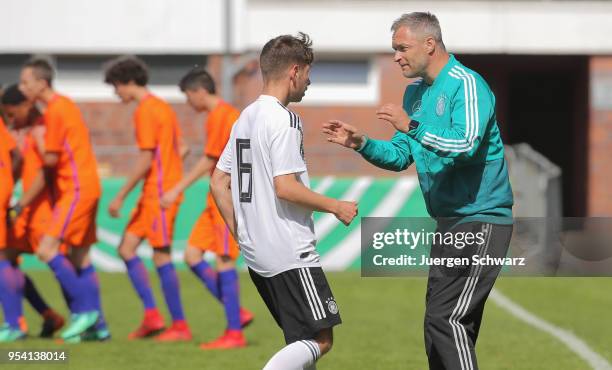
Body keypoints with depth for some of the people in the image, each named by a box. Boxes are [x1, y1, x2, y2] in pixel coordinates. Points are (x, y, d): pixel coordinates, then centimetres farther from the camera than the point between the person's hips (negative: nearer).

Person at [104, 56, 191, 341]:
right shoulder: (162, 107, 16)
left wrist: (121, 196, -15)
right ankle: (152, 316, 8)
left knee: (161, 256, -5)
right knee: (126, 248, 9)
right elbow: (180, 150, 19)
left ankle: (180, 325, 1)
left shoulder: (145, 111, -14)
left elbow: (146, 160, -19)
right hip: (152, 194, 10)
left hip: (159, 193, -10)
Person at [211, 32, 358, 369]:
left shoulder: (246, 118, 14)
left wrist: (240, 234, 19)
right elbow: (285, 187, -20)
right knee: (320, 340, -8)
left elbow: (218, 182, 16)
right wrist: (336, 207, -9)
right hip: (290, 253, -10)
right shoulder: (283, 119, -13)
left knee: (302, 339, 16)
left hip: (256, 253, 10)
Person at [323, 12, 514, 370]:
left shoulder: (467, 85, -13)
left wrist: (412, 126, -28)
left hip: (480, 220, -10)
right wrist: (361, 143, 1)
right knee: (439, 320, 10)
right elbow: (401, 155, 17)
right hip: (449, 221, 10)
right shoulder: (416, 92, 15)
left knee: (447, 318, -16)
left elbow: (465, 146, -27)